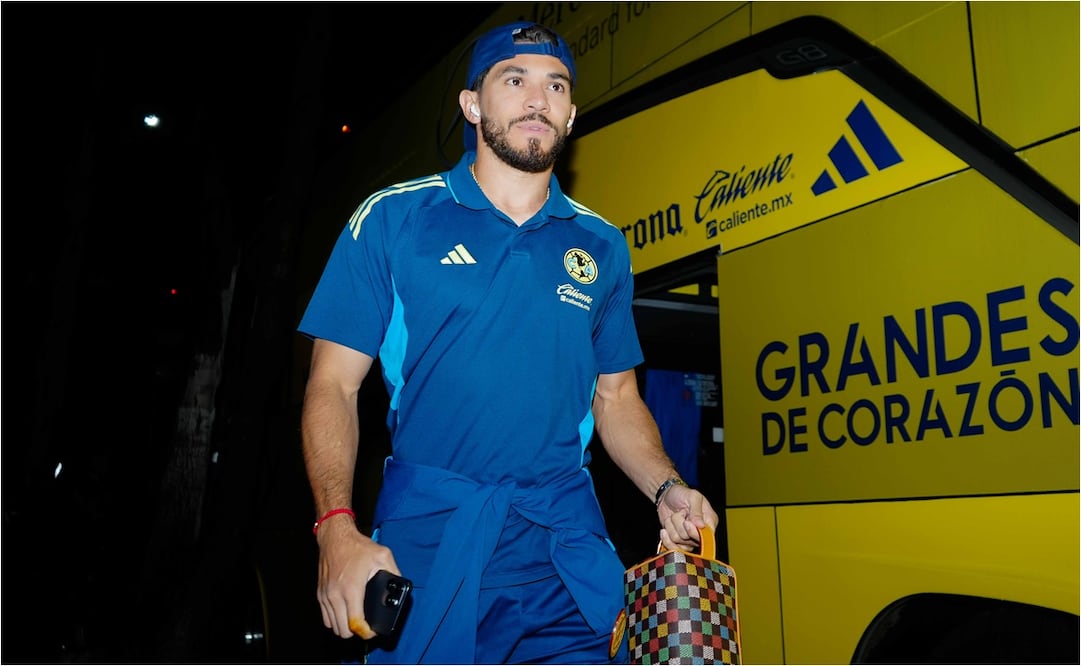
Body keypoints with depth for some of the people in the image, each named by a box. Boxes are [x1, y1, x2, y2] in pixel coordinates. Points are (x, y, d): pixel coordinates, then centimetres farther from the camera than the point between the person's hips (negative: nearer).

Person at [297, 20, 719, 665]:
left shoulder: (602, 247, 11)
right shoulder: (391, 219, 1)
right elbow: (334, 386, -2)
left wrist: (667, 490, -1)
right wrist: (338, 531, -15)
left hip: (568, 547, 3)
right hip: (425, 539, -2)